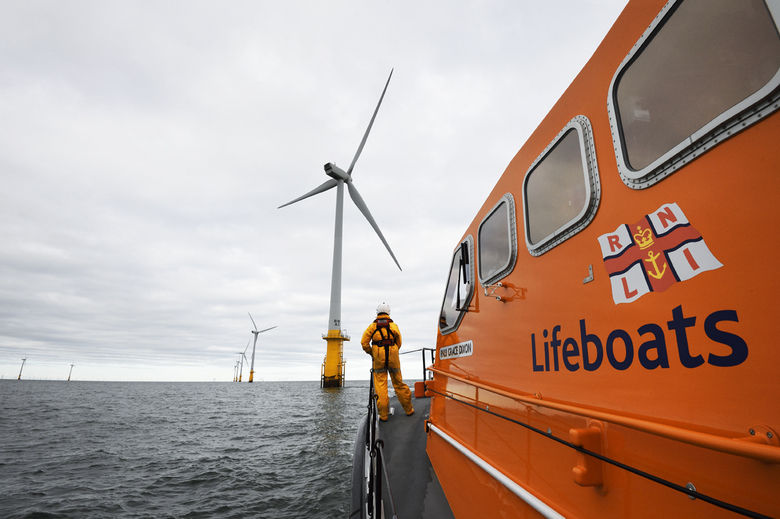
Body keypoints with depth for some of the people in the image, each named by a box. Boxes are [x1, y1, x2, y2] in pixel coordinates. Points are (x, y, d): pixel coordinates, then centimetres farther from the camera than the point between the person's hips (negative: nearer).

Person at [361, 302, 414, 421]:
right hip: (393, 357, 1)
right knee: (398, 383, 11)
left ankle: (383, 415, 6)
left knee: (380, 385, 4)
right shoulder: (394, 325, 5)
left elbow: (364, 342, -3)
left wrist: (371, 353, 9)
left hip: (378, 358, -1)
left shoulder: (372, 326, 4)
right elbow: (399, 343, 4)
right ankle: (409, 409, 21)